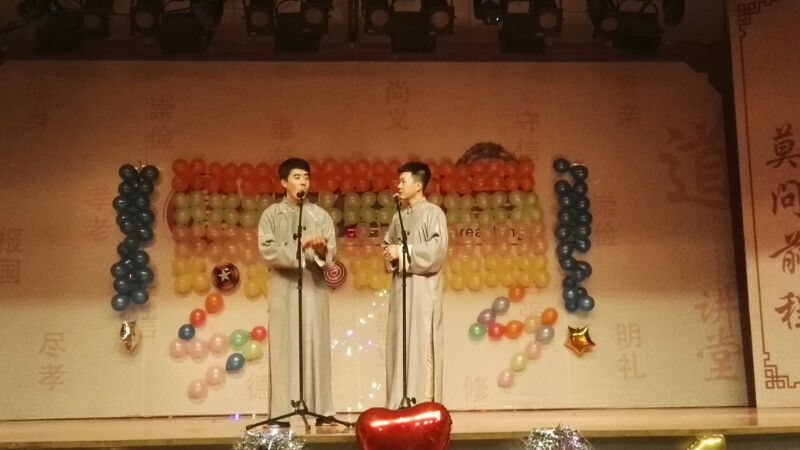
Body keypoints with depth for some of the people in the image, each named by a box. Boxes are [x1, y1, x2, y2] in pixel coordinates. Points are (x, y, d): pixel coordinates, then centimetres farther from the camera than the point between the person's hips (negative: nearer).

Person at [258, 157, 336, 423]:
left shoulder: (320, 215, 9)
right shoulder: (271, 215, 5)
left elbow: (331, 253, 1)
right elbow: (267, 250, -7)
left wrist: (321, 249, -21)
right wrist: (300, 245, -19)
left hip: (314, 289, 1)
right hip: (284, 290, -1)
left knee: (316, 347, 1)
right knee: (284, 349, -2)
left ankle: (321, 410, 3)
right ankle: (281, 411, 0)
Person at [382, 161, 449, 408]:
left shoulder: (433, 213, -3)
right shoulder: (399, 216, 17)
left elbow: (437, 249, -13)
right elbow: (387, 245, 23)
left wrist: (402, 251, -11)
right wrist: (389, 254, 0)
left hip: (423, 289, -6)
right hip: (401, 287, 6)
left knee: (421, 345, -8)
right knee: (399, 346, 4)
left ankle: (424, 403, -5)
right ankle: (400, 403, 9)